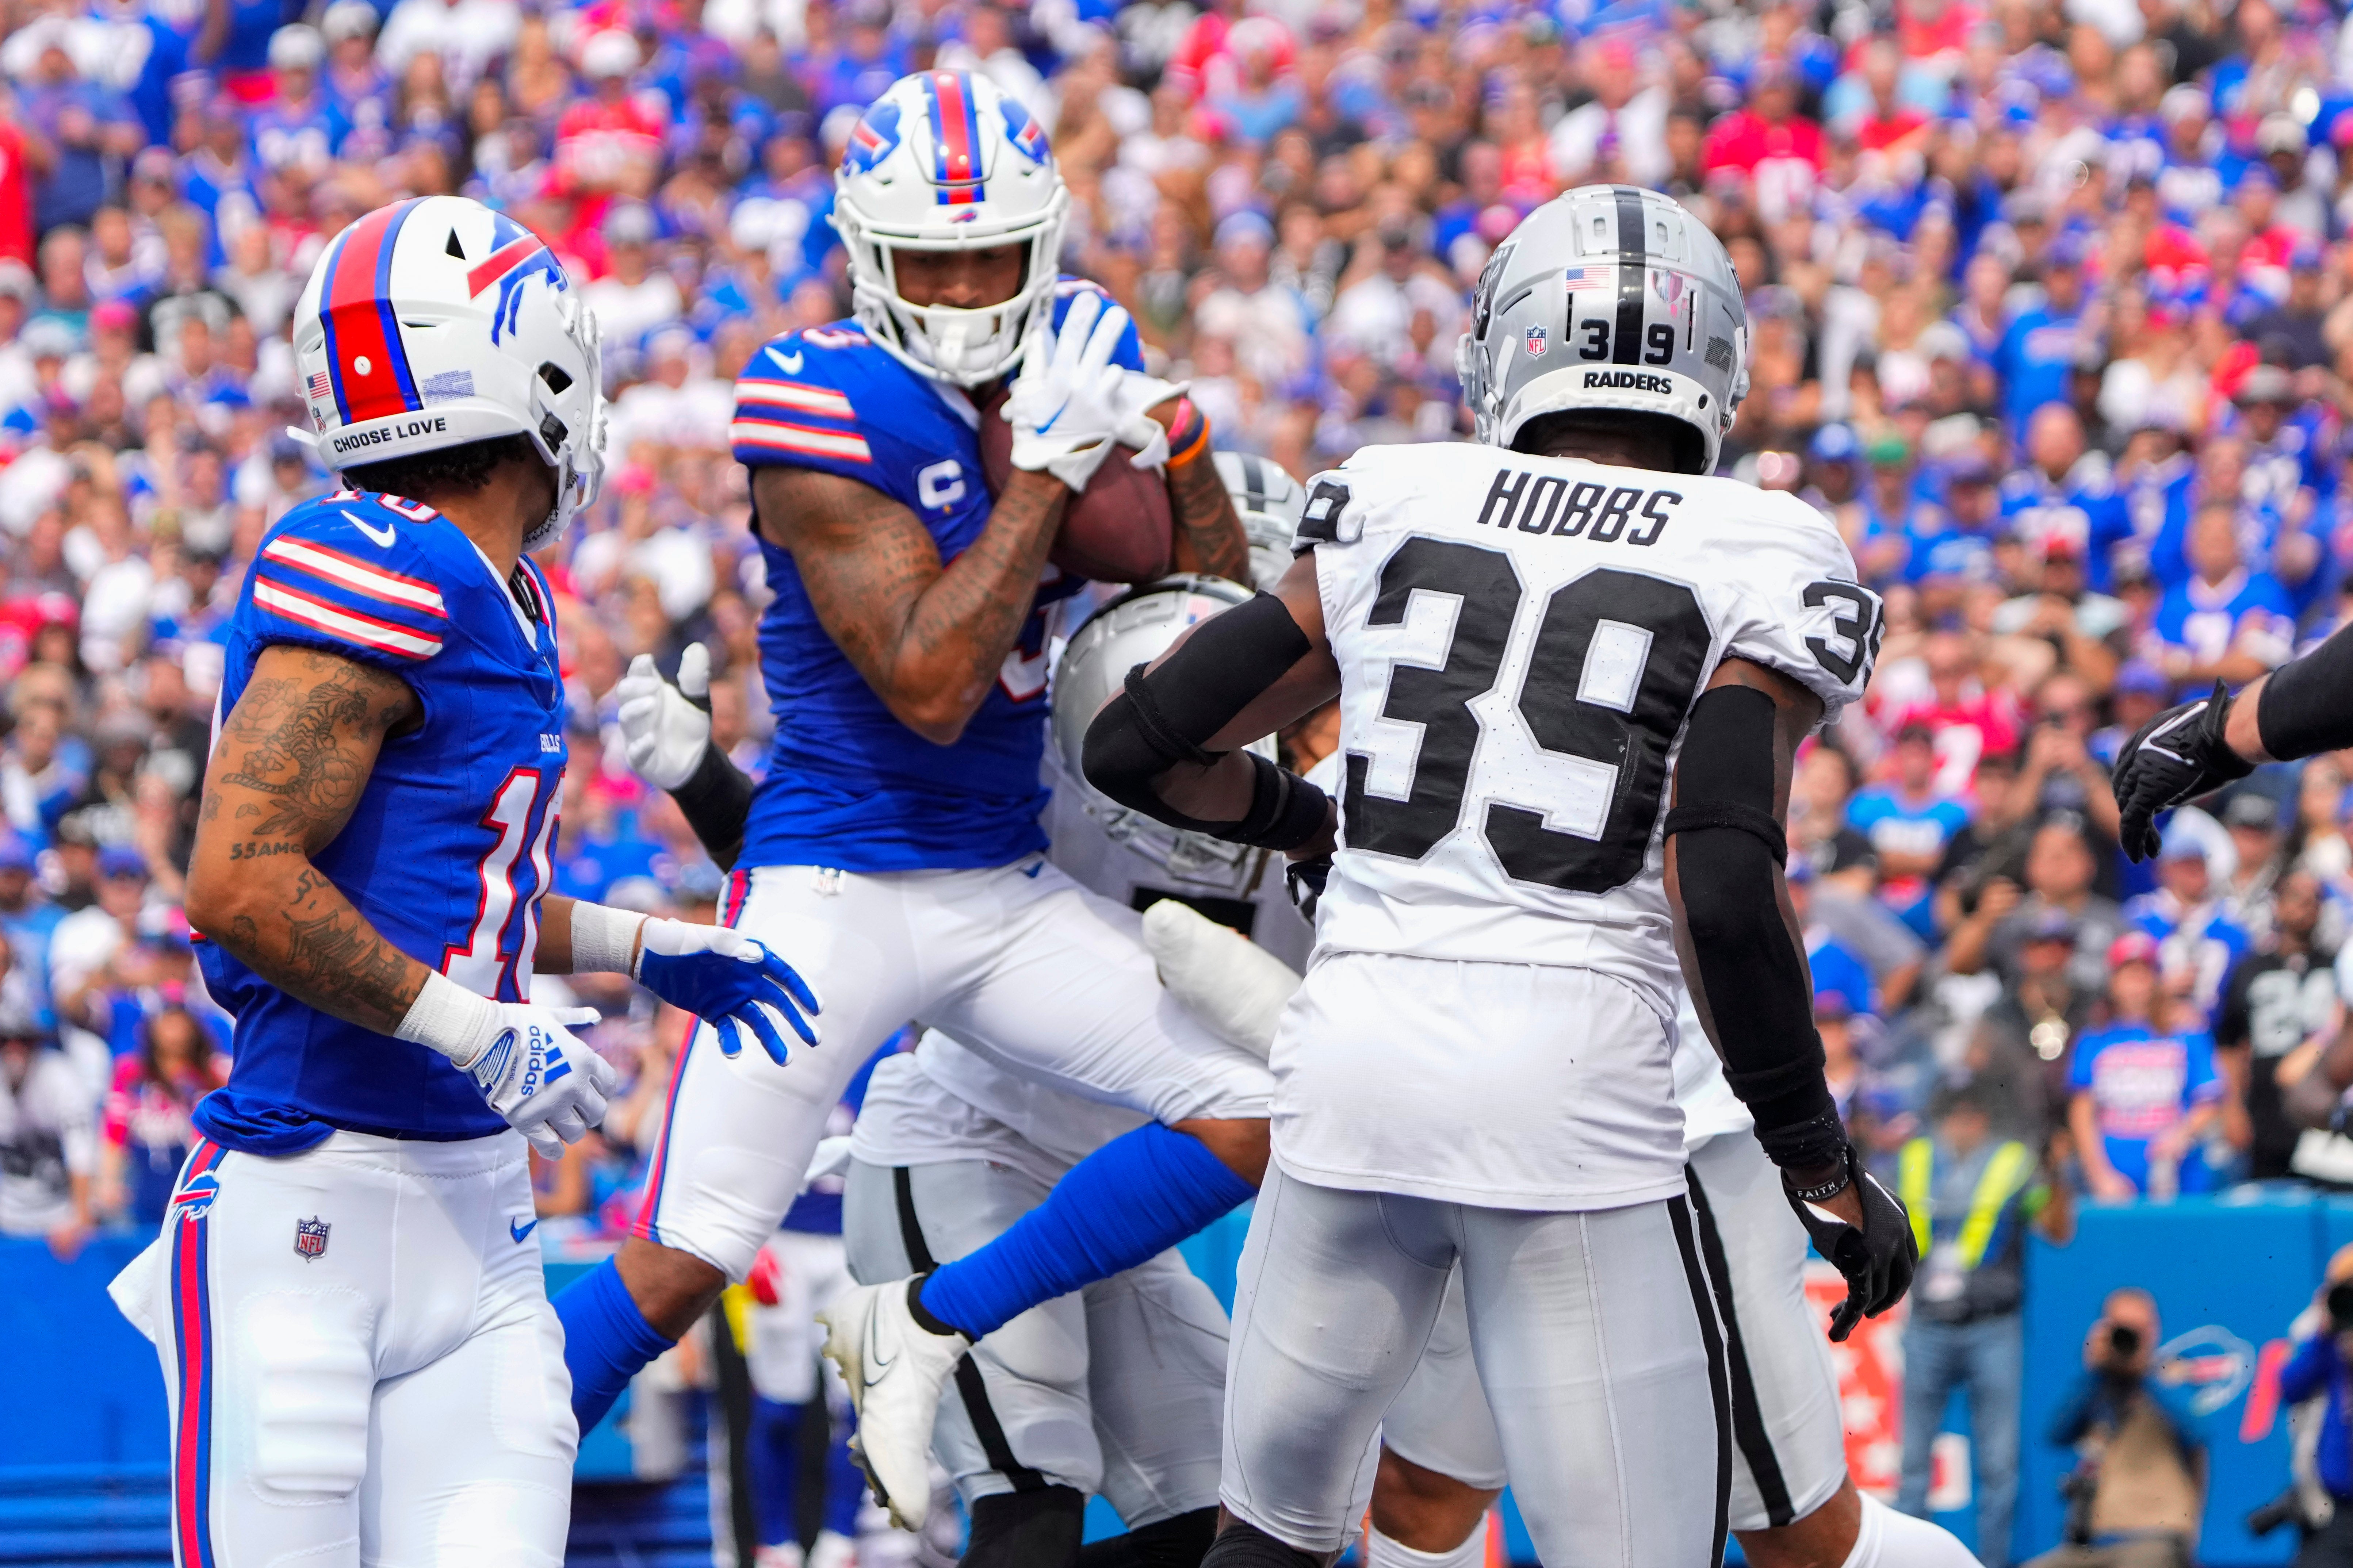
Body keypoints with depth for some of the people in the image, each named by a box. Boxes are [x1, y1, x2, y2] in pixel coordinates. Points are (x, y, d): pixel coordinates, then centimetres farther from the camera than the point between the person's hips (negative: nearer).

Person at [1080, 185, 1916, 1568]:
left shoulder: (1394, 512, 11)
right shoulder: (1758, 570, 1)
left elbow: (1142, 746, 14)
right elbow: (1724, 887, -11)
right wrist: (1818, 1159, -1)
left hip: (1355, 1055, 3)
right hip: (1575, 1084, -3)